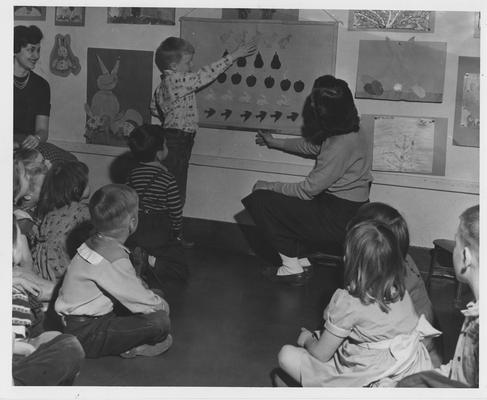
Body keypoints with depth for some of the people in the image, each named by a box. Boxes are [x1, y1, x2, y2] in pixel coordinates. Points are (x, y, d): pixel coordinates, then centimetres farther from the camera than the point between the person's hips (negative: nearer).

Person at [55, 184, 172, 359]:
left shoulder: (93, 243, 3)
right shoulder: (114, 261, -26)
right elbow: (141, 301, -18)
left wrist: (151, 296, 10)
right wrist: (163, 306, 1)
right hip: (85, 337, -10)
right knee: (160, 322, -22)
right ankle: (134, 347, 5)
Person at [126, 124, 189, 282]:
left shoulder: (133, 174, 0)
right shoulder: (168, 180, -16)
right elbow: (176, 212, -9)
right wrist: (178, 235, 9)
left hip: (133, 232, 5)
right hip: (158, 236, -5)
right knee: (181, 269, 2)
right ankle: (151, 262, -20)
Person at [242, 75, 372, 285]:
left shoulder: (341, 145, -26)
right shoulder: (345, 132, 3)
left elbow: (307, 190, -21)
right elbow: (311, 145, 24)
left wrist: (268, 187, -7)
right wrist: (275, 142, 36)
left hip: (340, 220, -10)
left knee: (259, 200, -10)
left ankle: (292, 268, -1)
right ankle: (300, 257, 18)